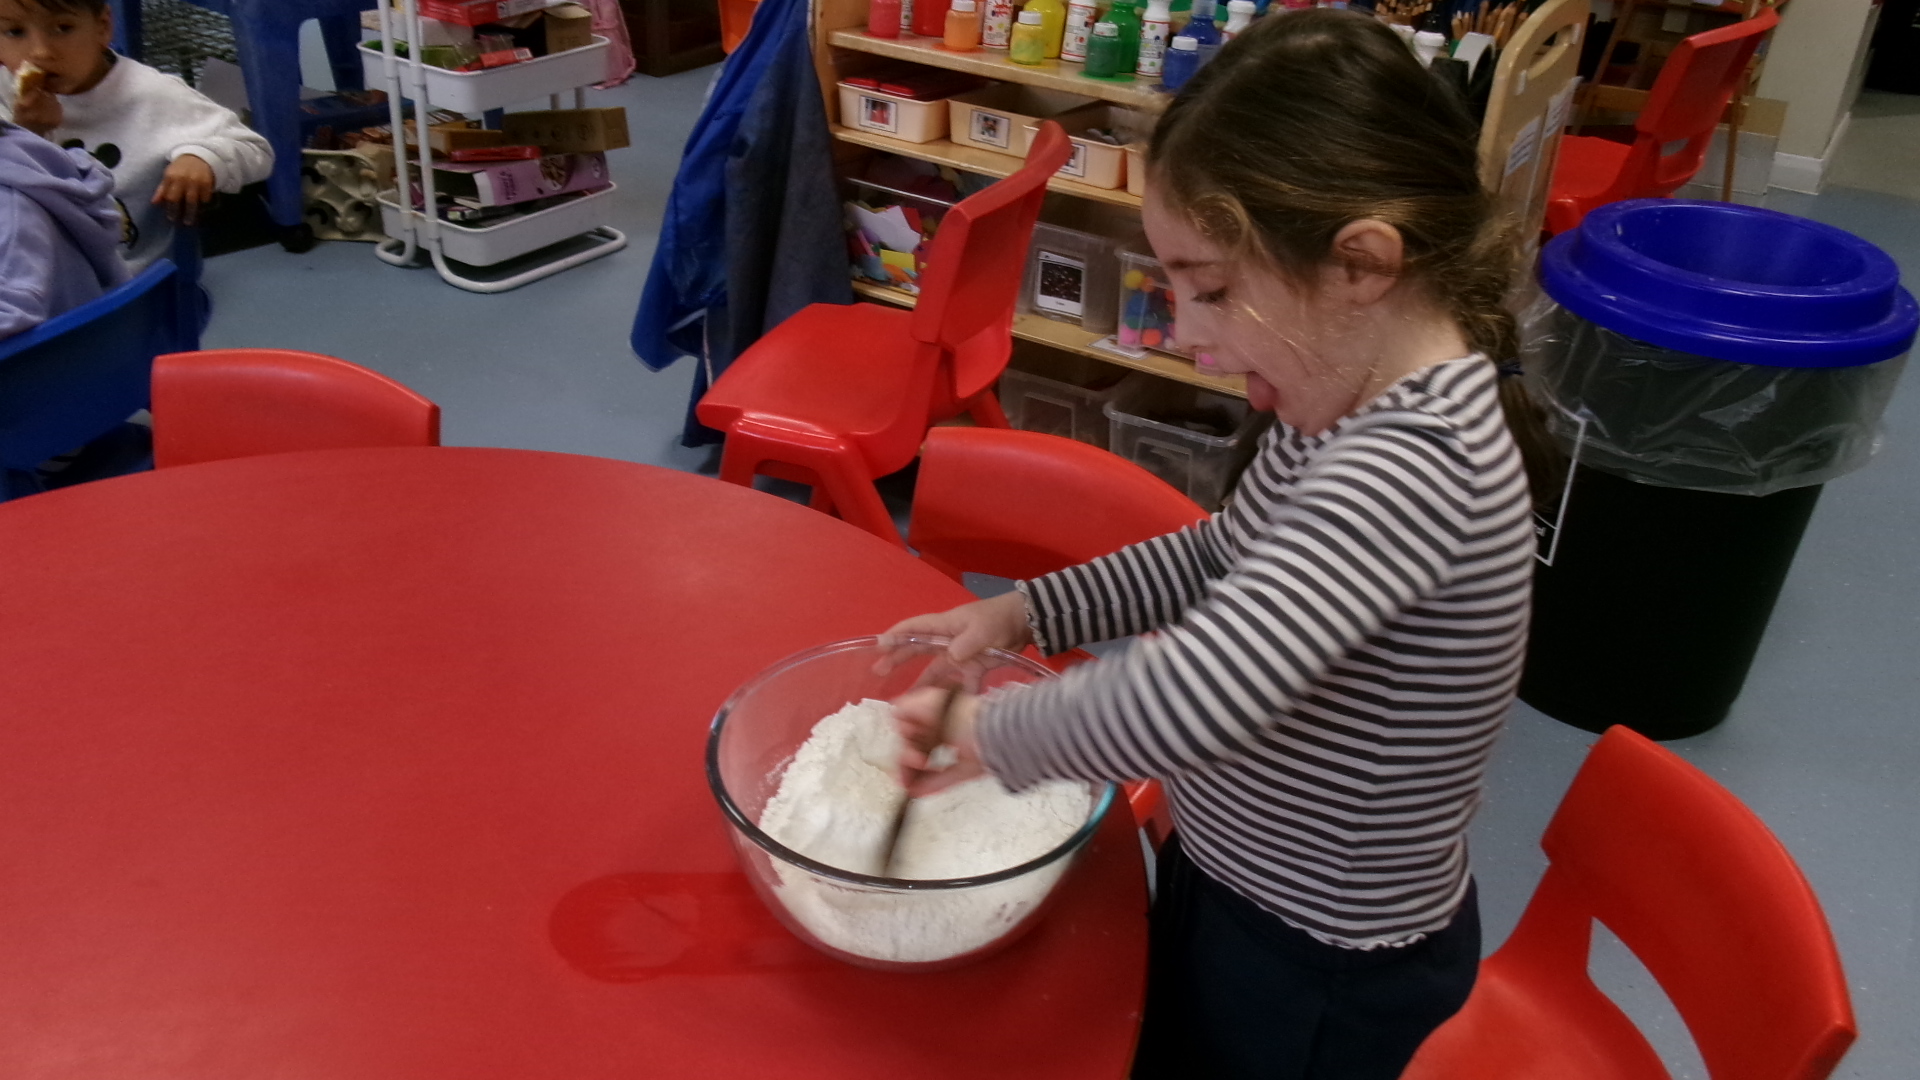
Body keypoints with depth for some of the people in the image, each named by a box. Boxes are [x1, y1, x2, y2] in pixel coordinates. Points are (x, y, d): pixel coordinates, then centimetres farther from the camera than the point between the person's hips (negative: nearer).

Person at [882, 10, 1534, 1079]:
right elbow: (1231, 556, 10)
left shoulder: (1412, 463, -35)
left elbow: (1196, 699, -47)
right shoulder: (1359, 400, -6)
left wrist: (991, 729, -30)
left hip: (1325, 984, -7)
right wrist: (1024, 611, 3)